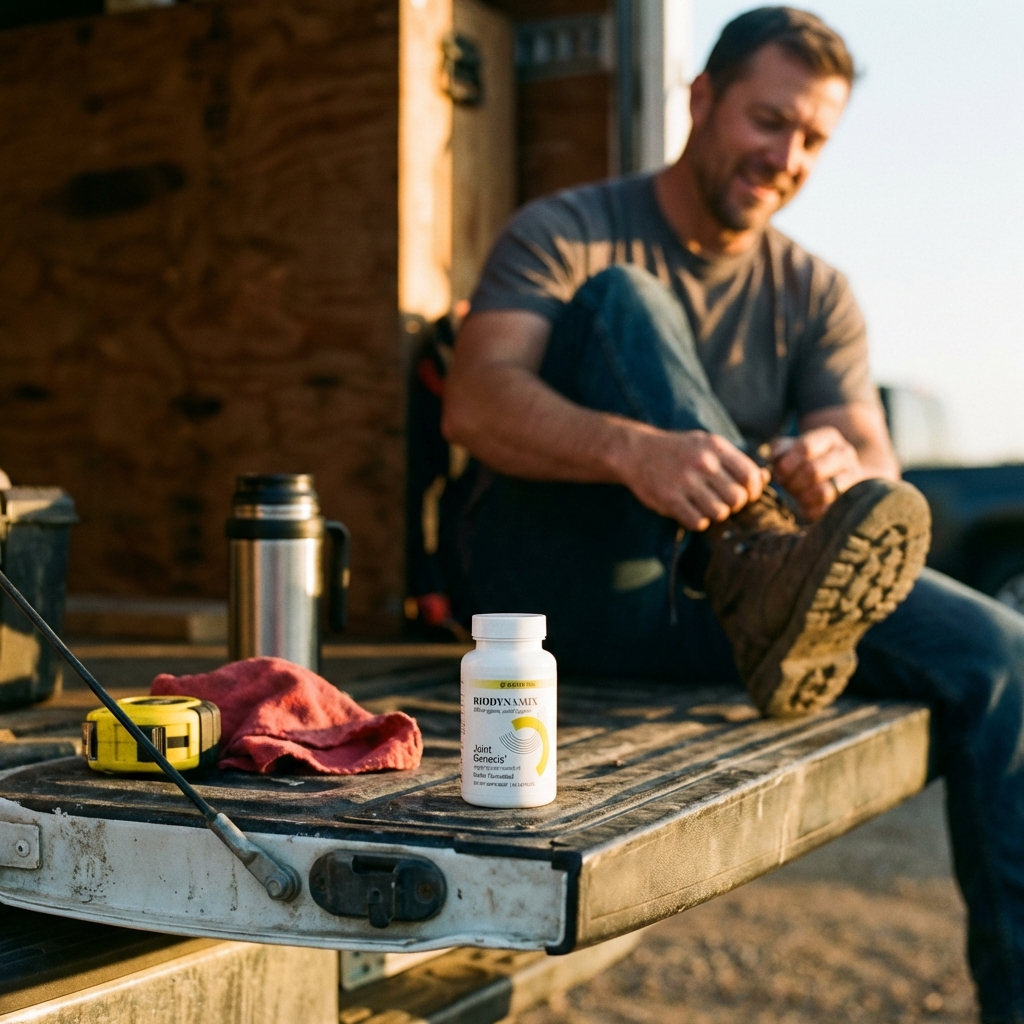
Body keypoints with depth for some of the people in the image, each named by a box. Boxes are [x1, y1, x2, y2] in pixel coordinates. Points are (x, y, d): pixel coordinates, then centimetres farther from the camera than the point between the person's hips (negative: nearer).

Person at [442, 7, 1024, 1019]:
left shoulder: (814, 293, 10)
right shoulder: (566, 235, -3)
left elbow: (878, 465, -5)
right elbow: (473, 406, -22)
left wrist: (840, 470, -32)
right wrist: (634, 450, -42)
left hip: (700, 603, 4)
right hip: (558, 579, -4)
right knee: (622, 299, -22)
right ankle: (761, 557, -43)